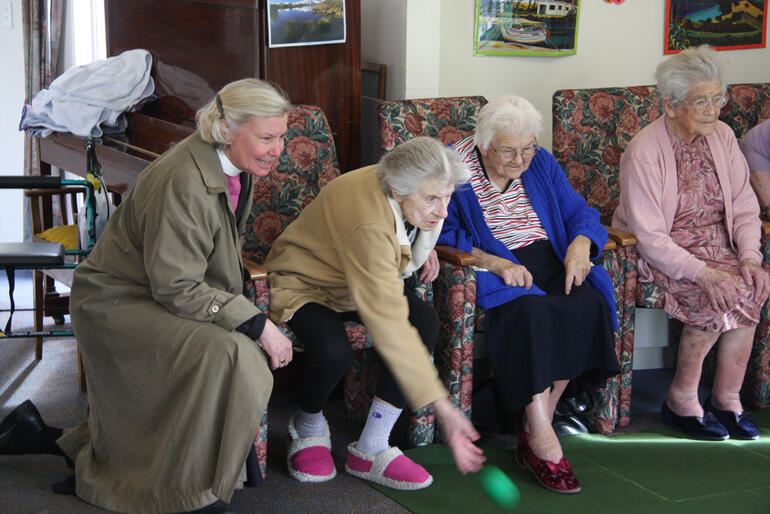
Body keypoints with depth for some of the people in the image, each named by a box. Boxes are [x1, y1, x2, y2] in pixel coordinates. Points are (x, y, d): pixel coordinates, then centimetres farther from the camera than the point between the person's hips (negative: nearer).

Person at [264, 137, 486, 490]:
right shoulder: (368, 225, -39)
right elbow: (389, 325, -43)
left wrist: (424, 247, -7)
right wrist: (442, 407, -45)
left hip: (359, 283, 8)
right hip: (302, 286, -7)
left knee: (426, 321, -21)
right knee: (333, 350, -38)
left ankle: (370, 449, -13)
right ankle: (308, 427, -1)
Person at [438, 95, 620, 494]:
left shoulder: (541, 164, 12)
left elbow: (580, 213, 13)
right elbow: (444, 234, -13)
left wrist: (581, 244, -10)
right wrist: (494, 262, -25)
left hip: (549, 262, 5)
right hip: (489, 268, -5)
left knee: (588, 303, -27)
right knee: (529, 311, -36)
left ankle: (534, 429, -20)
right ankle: (544, 444, -31)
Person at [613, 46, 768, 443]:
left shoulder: (721, 136, 1)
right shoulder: (644, 152, -17)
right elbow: (649, 236, -19)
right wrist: (702, 272, -28)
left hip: (716, 245, 5)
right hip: (661, 253, -5)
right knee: (725, 294, -28)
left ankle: (727, 398, -7)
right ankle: (682, 400, -10)